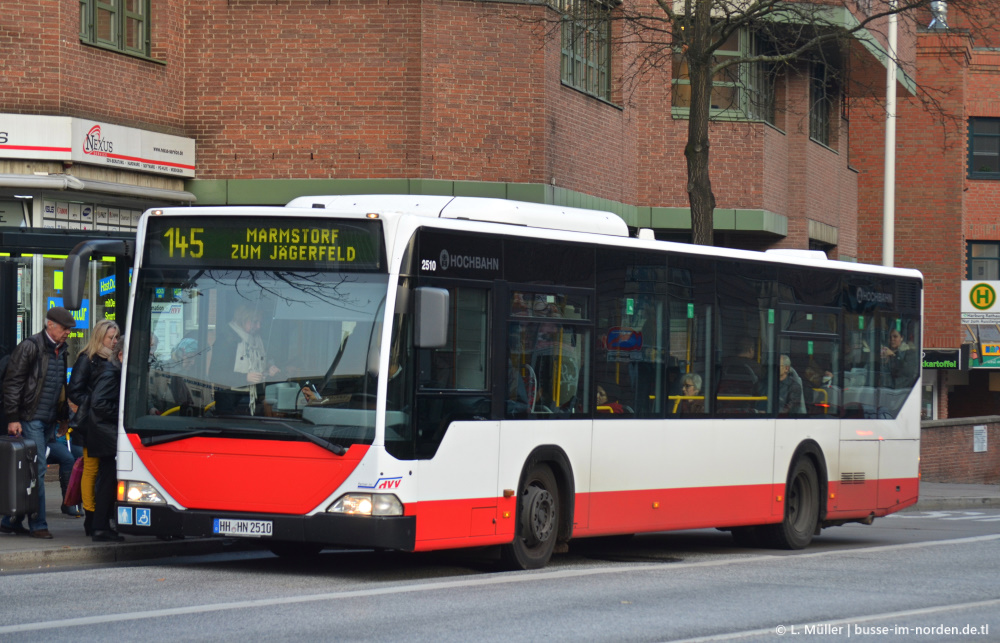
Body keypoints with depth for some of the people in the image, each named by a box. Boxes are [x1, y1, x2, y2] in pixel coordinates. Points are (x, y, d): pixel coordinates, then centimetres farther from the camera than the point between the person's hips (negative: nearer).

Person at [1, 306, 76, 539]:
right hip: (30, 418, -7)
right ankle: (37, 524, -5)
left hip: (48, 421, 7)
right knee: (37, 470, -9)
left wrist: (63, 415, 16)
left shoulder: (61, 350, 14)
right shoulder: (30, 347, -9)